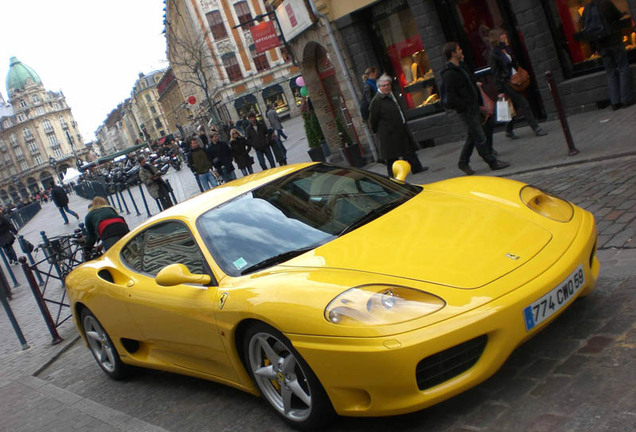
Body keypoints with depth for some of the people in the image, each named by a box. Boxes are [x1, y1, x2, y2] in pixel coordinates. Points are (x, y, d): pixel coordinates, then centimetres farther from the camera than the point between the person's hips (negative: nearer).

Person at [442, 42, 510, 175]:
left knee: (472, 137, 16)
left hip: (474, 108, 10)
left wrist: (480, 103, 15)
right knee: (480, 138, -1)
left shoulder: (462, 66, 13)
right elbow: (451, 97, -20)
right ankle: (492, 162, 8)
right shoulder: (449, 74, -17)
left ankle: (463, 162, 27)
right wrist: (465, 106, -17)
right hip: (466, 111, -10)